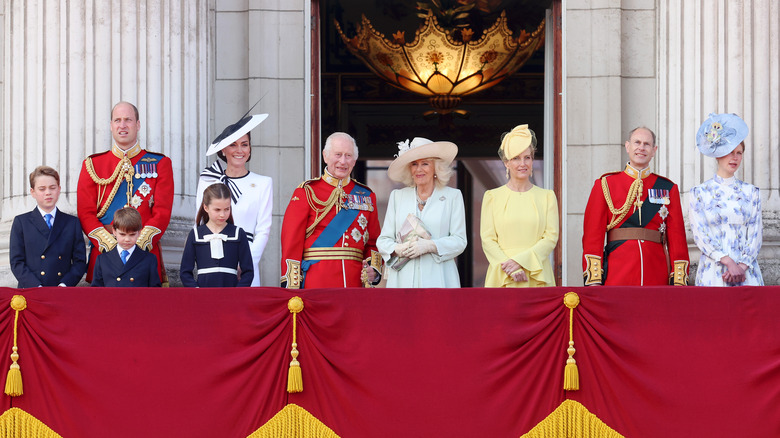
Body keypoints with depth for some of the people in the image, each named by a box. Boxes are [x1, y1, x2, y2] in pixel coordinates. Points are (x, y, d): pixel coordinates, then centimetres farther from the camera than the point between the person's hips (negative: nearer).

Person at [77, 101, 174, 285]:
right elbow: (86, 213, 4)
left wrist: (138, 244, -13)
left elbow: (162, 213, 1)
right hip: (104, 254, 0)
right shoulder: (92, 165, 10)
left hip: (146, 252, 0)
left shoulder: (160, 163, 8)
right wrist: (111, 246, -10)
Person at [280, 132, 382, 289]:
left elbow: (373, 243, 18)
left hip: (355, 283, 3)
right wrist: (292, 287, -9)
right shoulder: (306, 192, 3)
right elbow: (292, 242, -2)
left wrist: (374, 269, -2)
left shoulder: (366, 196, 15)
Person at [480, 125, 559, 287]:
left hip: (537, 278, 0)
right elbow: (487, 240, 2)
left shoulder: (547, 197, 10)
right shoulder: (492, 197, 8)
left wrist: (520, 260, -11)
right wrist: (511, 270, -13)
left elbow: (551, 238, 2)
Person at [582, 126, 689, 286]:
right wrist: (593, 280, -8)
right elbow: (593, 234, 1)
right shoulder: (605, 184, 6)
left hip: (657, 279, 2)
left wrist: (679, 281, -2)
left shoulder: (668, 189, 11)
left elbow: (677, 237, 7)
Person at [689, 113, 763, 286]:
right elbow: (700, 234, -3)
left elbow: (755, 234, 6)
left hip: (746, 272, 2)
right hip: (713, 273, -2)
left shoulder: (751, 192, 12)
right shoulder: (700, 192, 6)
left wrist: (742, 266, -10)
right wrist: (729, 263, -13)